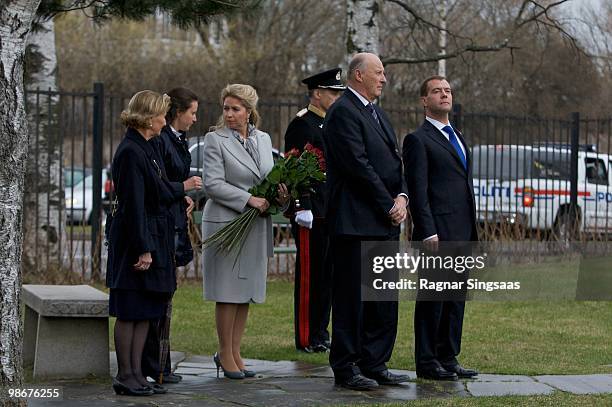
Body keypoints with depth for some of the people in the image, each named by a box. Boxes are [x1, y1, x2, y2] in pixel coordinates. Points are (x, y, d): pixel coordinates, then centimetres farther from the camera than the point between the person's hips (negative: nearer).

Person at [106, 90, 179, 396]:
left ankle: (136, 375, 16)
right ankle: (125, 377, 3)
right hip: (136, 241, -10)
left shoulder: (145, 148, 14)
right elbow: (133, 205, -20)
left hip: (154, 239, 10)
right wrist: (143, 250, -21)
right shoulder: (131, 152, -17)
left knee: (145, 312, 11)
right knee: (130, 312, -3)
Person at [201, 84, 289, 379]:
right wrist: (249, 199, -19)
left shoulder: (263, 139, 12)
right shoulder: (215, 140, -5)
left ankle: (234, 352, 14)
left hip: (256, 225, 6)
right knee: (228, 291, -3)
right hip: (225, 221, -6)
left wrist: (279, 192, -4)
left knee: (246, 292, 7)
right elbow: (213, 184, -13)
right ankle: (226, 355, 5)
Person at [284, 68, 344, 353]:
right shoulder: (301, 125, -9)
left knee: (326, 275, 12)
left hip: (333, 213, 9)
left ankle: (321, 334, 20)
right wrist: (303, 208, -21)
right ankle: (306, 339, -1)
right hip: (312, 214, -9)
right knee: (309, 275, -5)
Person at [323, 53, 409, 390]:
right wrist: (388, 205, -13)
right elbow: (359, 165, -17)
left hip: (384, 223, 9)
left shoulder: (377, 113, 19)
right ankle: (345, 369, 3)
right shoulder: (343, 112, -11)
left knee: (384, 300, 11)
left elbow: (394, 161, 17)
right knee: (351, 298, -3)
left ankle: (374, 365, 19)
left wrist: (402, 197, -1)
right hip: (355, 221, -9)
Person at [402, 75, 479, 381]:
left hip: (462, 235, 8)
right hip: (437, 235, -8)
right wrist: (427, 232, -18)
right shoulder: (418, 140, -5)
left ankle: (448, 358, 16)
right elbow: (417, 191, -12)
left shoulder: (458, 138, 21)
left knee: (456, 298, 10)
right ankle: (427, 362, 3)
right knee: (432, 298, -3)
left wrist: (472, 230, 18)